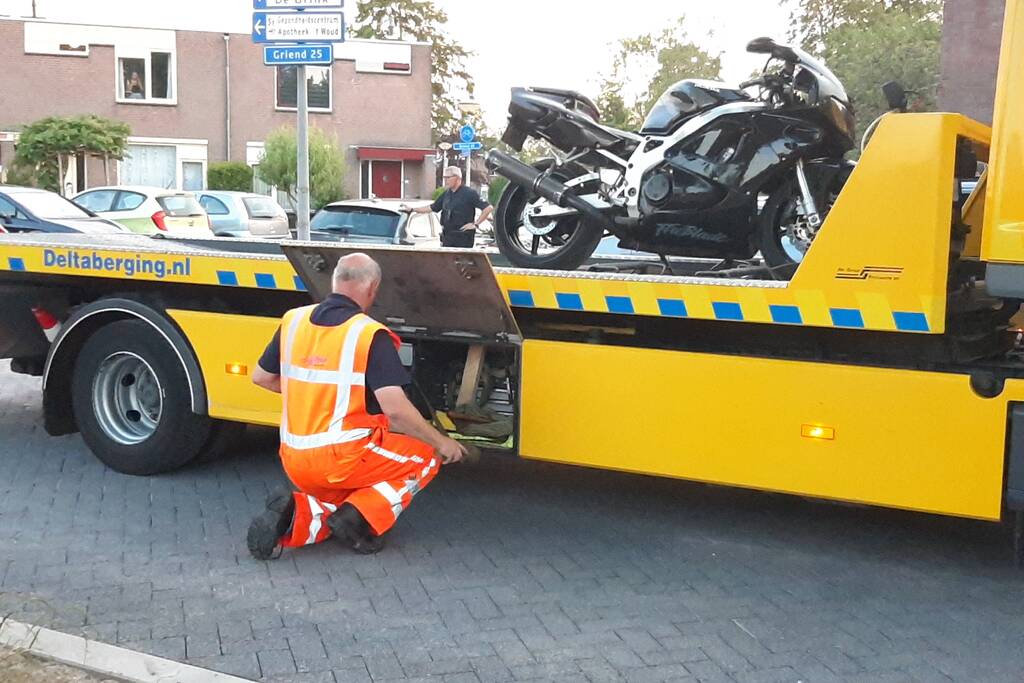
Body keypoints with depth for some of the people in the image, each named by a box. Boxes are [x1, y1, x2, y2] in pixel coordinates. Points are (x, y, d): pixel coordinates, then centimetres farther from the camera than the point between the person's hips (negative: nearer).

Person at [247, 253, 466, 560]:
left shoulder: (293, 321, 4)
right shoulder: (370, 335, -14)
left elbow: (261, 377, 15)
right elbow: (395, 408, -20)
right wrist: (441, 442, -6)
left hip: (294, 462, 6)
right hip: (343, 458, -6)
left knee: (338, 501, 32)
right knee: (425, 457, 14)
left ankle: (295, 515, -1)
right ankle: (359, 518, -4)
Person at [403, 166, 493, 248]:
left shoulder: (469, 193, -8)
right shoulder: (446, 194, 14)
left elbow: (489, 208, -12)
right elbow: (432, 207, 23)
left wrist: (476, 224, -13)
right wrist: (412, 209, 21)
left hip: (463, 237, -7)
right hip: (447, 236, 7)